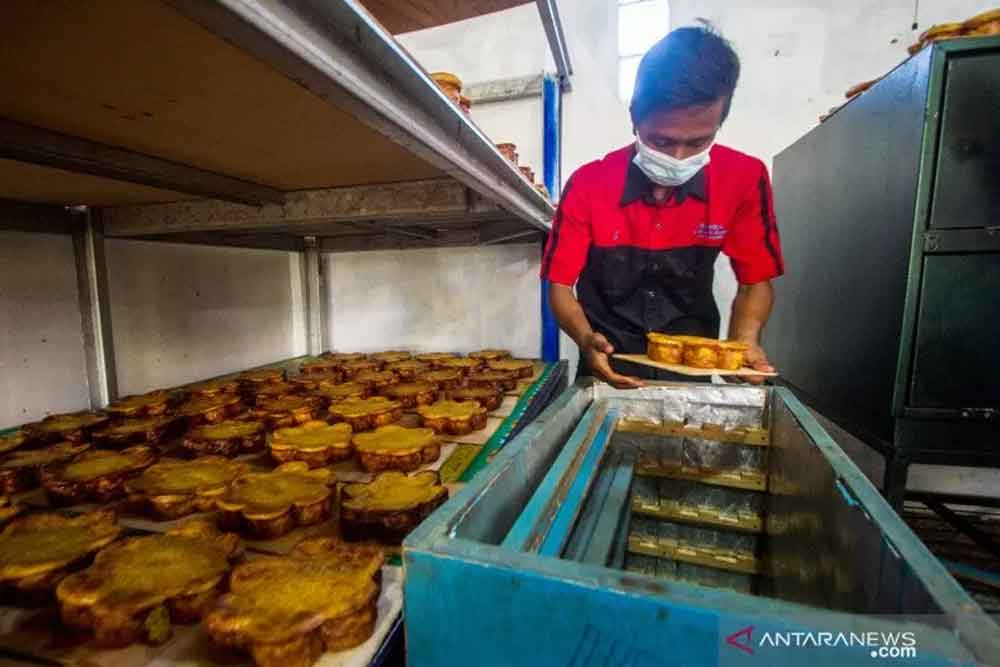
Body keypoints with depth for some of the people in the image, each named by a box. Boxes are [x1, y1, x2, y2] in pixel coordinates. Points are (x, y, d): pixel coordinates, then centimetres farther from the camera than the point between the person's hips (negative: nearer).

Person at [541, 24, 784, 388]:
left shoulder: (744, 179, -12)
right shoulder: (588, 185, -16)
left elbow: (755, 281, -3)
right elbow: (560, 285, -12)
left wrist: (744, 343, -22)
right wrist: (586, 340, -30)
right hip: (609, 367, -3)